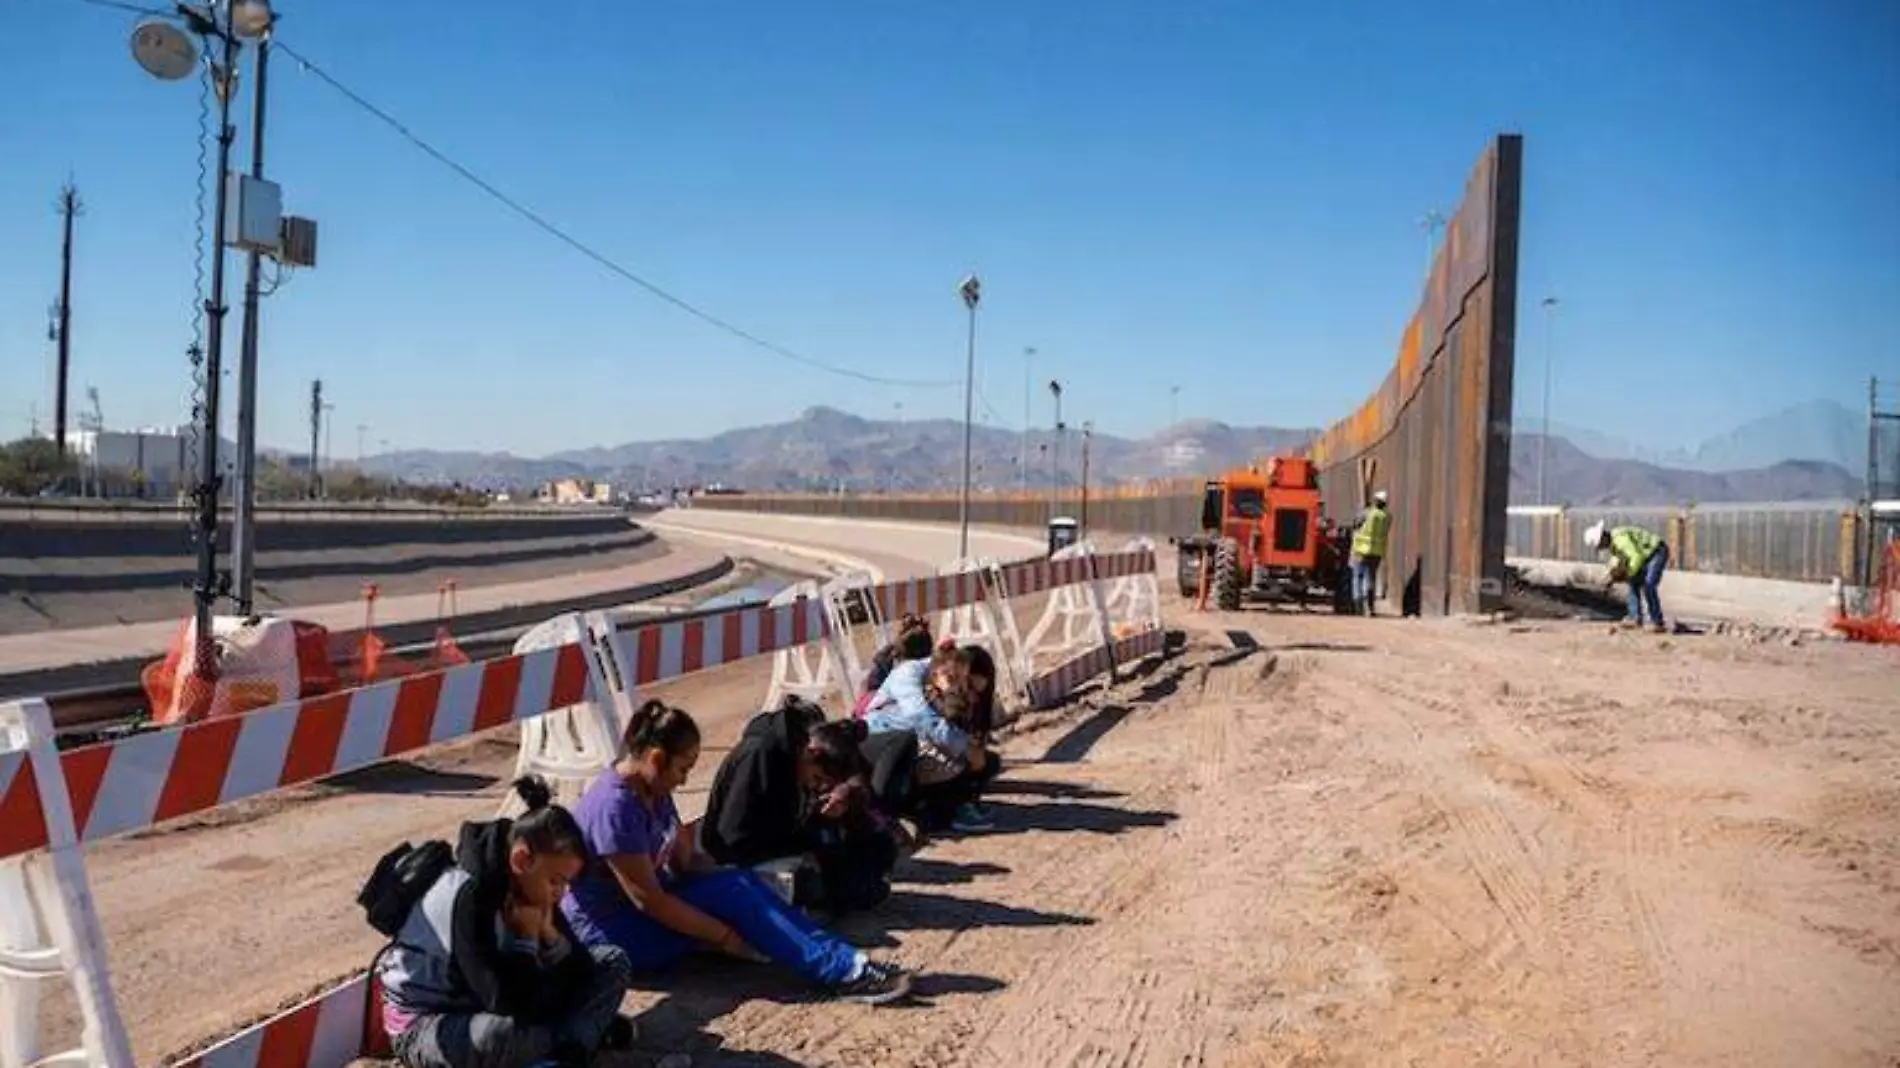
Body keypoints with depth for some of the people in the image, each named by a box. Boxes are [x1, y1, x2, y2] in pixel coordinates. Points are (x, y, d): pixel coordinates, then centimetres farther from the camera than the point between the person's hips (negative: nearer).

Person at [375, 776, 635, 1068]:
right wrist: (527, 937, -22)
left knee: (613, 962, 0)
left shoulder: (529, 890, -7)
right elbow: (512, 1006, -32)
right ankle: (580, 1035, -17)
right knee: (502, 1034, -44)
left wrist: (549, 932, -19)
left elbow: (580, 971, -3)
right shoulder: (468, 897, -29)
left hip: (487, 1007, 8)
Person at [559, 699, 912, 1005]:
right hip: (607, 933, -9)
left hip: (642, 913, 9)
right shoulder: (615, 807, -26)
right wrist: (724, 936, -20)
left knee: (740, 882, -10)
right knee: (731, 893, -23)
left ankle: (842, 963, -20)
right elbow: (648, 899, -25)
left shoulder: (653, 792, 5)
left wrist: (735, 880, -9)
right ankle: (843, 972, -27)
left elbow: (684, 861, 7)